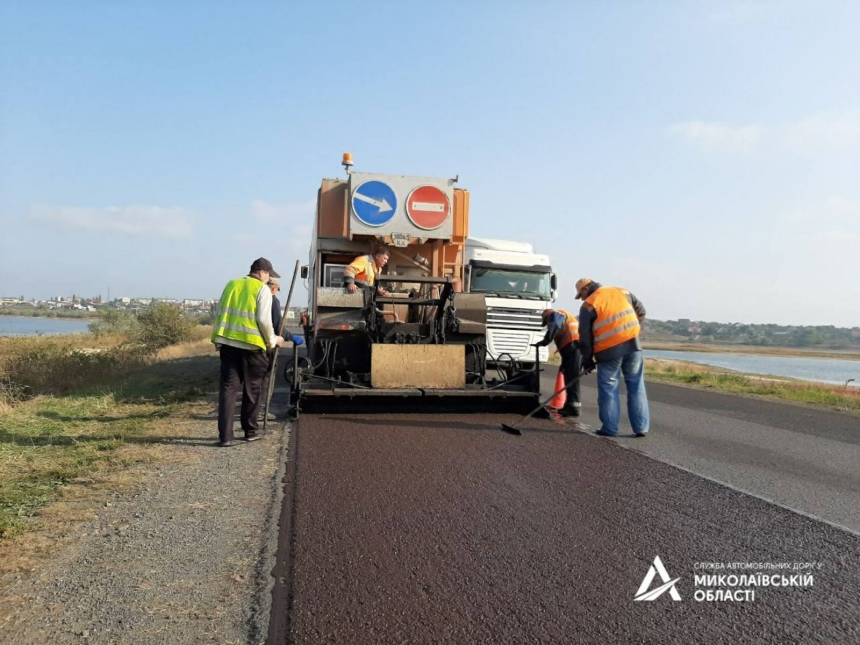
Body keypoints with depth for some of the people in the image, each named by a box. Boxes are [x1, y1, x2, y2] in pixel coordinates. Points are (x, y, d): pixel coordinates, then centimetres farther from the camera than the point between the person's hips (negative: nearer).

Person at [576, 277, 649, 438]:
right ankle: (641, 427, 12)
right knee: (636, 386, 9)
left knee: (608, 389, 6)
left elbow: (585, 337, -1)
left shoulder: (588, 305, -1)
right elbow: (641, 311, 18)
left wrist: (587, 360, 8)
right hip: (632, 344, 4)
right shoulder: (622, 292, 12)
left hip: (609, 351, -4)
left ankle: (609, 428, 9)